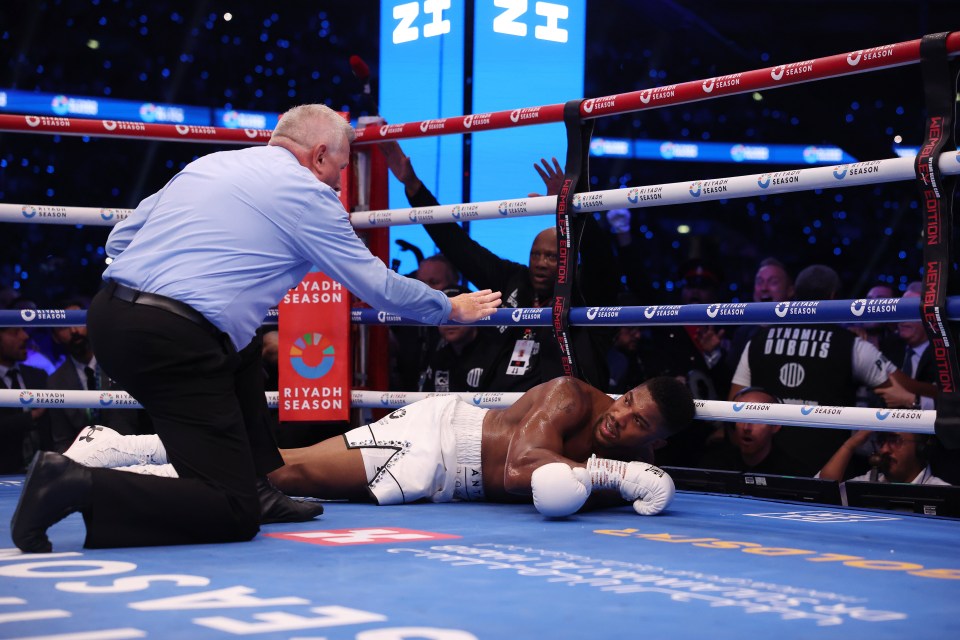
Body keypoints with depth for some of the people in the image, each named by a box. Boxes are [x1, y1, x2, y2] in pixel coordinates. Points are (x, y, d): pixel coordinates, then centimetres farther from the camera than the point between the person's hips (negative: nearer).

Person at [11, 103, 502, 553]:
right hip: (171, 340, -8)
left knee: (241, 352, 34)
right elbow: (378, 286, 10)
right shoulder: (308, 193, 3)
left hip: (108, 313, 9)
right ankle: (80, 487, -17)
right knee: (233, 515, -5)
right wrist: (451, 308, 26)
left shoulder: (207, 164, 22)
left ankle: (259, 490, 29)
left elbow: (119, 241, 24)